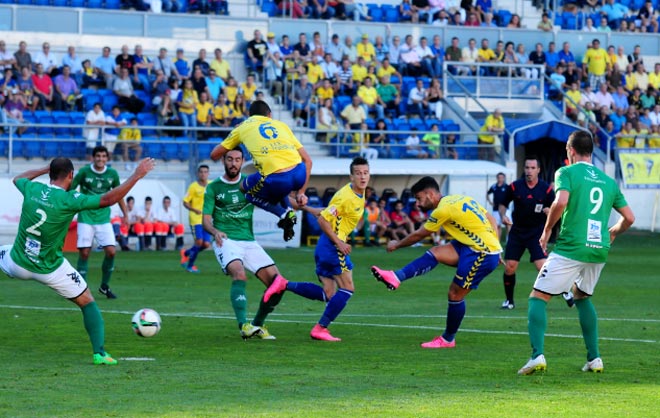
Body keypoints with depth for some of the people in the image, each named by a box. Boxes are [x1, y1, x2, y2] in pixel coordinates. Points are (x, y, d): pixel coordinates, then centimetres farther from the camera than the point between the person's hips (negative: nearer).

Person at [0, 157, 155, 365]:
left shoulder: (31, 189, -6)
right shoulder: (69, 199, -20)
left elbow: (18, 178, 20)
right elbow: (109, 199, -23)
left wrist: (45, 169, 31)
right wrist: (137, 175, -18)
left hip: (17, 265, 3)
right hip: (51, 270, -3)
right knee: (87, 302, 13)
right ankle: (100, 353, 5)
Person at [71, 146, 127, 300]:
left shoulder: (112, 174, 1)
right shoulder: (84, 172, -7)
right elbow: (69, 190, 0)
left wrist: (125, 214, 16)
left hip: (104, 219, 2)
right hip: (86, 218, -2)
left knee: (111, 252, -7)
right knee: (84, 253, -6)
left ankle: (105, 286, 11)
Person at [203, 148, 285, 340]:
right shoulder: (213, 188, 5)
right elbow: (206, 219, 2)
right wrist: (215, 232, -21)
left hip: (249, 241, 4)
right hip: (225, 240, -4)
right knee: (239, 274, -32)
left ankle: (257, 325, 12)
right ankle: (244, 325, -41)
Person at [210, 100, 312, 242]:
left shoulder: (243, 127, 21)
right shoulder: (281, 125, 26)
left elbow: (214, 155, 29)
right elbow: (307, 160, 22)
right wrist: (301, 192, 26)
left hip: (276, 180, -5)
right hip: (300, 174, 5)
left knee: (246, 188, 28)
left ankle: (283, 214, 9)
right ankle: (287, 209, 21)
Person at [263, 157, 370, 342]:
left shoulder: (360, 195, 11)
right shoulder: (345, 196, -18)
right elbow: (323, 219, -19)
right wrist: (338, 243, -20)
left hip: (327, 245, 9)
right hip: (332, 245, -9)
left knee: (328, 294, 9)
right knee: (347, 288, -6)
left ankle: (284, 285, 7)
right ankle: (321, 329, -3)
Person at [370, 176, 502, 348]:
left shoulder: (443, 210, -13)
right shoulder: (461, 198, 12)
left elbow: (418, 235, 0)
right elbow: (491, 219, 14)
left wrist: (397, 245, 14)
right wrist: (494, 246, 16)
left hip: (482, 254, -9)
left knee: (455, 294, 0)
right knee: (435, 253, -3)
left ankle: (448, 339, 13)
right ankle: (396, 277, -13)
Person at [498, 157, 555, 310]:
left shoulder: (546, 189, -6)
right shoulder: (514, 187, -2)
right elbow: (502, 204, 10)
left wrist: (550, 211, -21)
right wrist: (503, 216, -10)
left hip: (537, 232, -2)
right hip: (517, 231, 2)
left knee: (542, 266, -16)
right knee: (509, 267, -4)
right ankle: (509, 300, 15)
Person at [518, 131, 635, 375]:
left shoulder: (567, 172, -1)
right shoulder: (608, 181, 15)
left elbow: (561, 201, -19)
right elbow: (629, 217, 14)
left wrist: (547, 229, -5)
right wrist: (612, 233, 33)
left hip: (570, 249, -6)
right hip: (600, 250, 6)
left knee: (538, 298, 1)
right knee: (582, 296, 27)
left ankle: (537, 355, -18)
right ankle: (594, 358, 20)